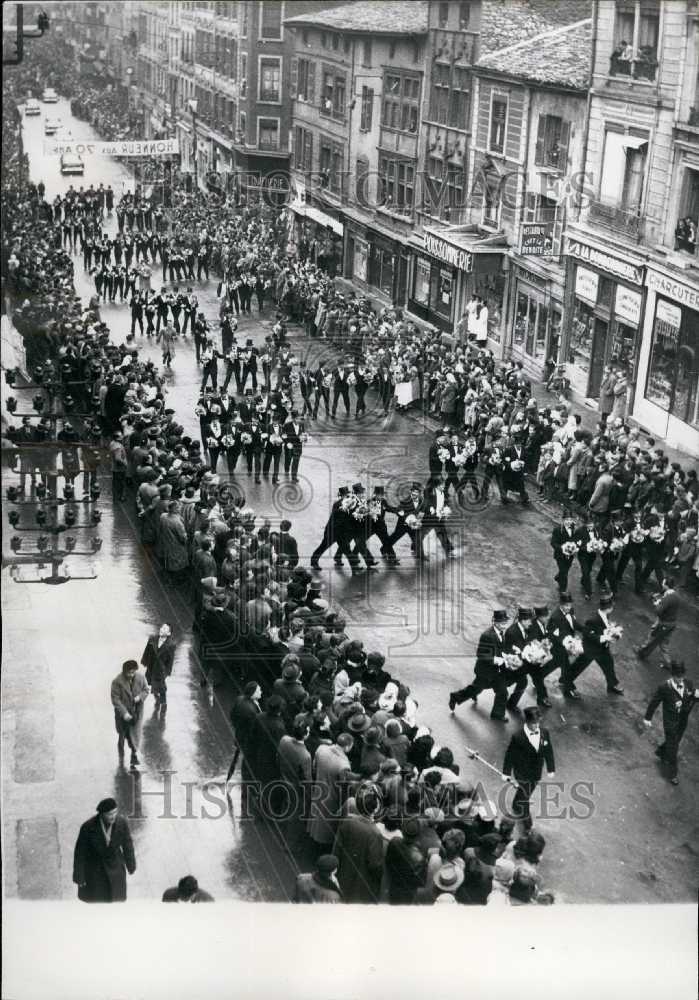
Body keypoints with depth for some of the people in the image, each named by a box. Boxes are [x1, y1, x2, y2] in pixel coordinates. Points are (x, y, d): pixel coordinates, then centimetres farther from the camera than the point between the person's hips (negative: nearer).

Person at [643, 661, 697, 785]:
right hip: (670, 722, -5)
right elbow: (654, 702, -11)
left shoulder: (688, 684, -13)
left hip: (683, 720, 5)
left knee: (675, 741, 26)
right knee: (672, 747, 6)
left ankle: (661, 752, 57)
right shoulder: (665, 687, -23)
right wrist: (648, 718, -2)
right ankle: (673, 774, 24)